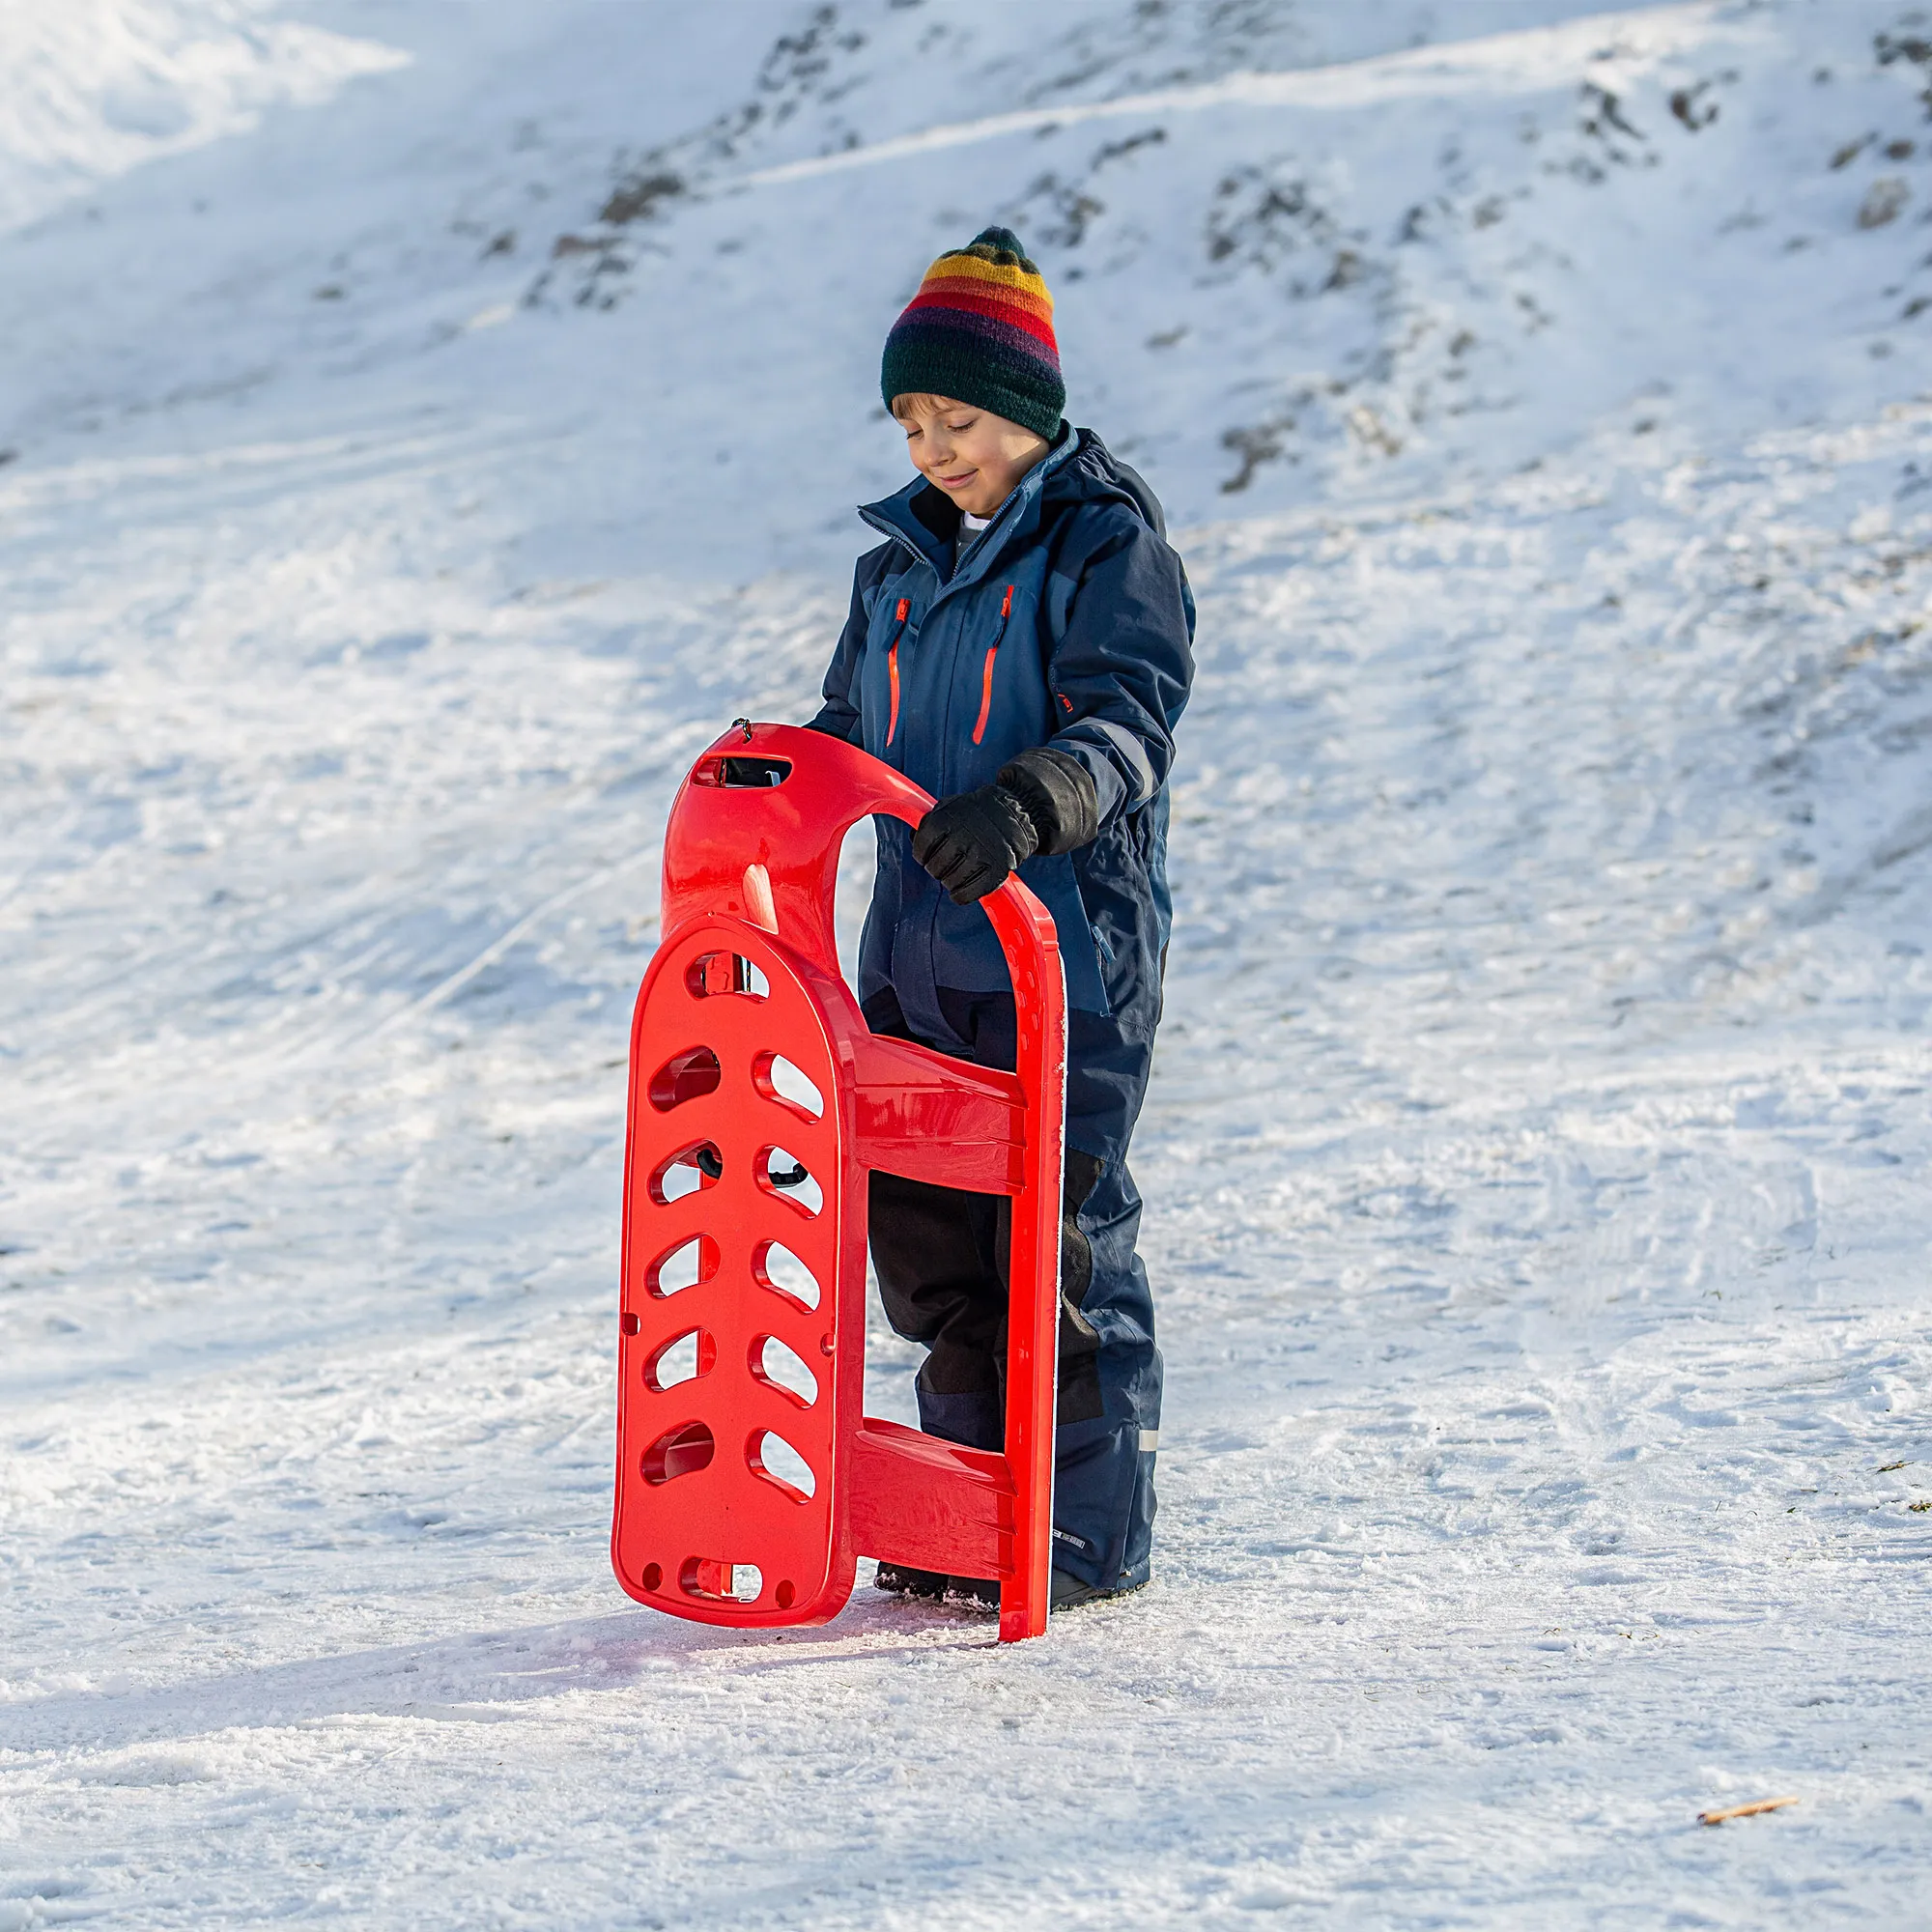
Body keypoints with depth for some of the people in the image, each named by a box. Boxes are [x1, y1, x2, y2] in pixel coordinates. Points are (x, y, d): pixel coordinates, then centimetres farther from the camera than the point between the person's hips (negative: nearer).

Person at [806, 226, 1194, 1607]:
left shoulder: (1110, 546, -6)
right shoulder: (901, 568, 16)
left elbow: (1126, 726, -18)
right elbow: (855, 733, 24)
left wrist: (1027, 803, -36)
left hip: (1070, 949, -7)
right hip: (920, 958, 7)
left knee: (1057, 1236, -4)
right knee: (929, 1235, 10)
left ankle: (1090, 1528, 6)